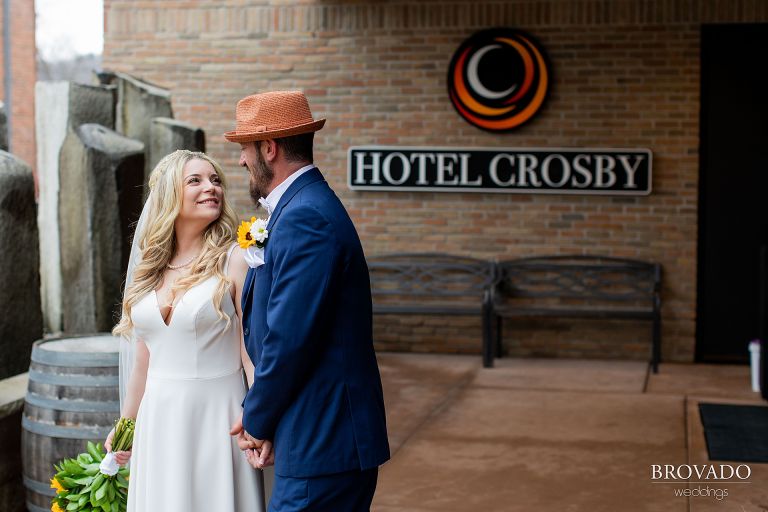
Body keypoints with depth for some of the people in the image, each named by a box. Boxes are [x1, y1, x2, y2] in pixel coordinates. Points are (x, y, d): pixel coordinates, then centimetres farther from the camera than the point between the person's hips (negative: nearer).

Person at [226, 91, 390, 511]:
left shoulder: (304, 217, -18)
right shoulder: (307, 205, 14)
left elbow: (288, 340, -22)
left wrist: (257, 420, -7)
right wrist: (259, 418, 7)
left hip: (321, 444, -9)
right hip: (328, 438, 10)